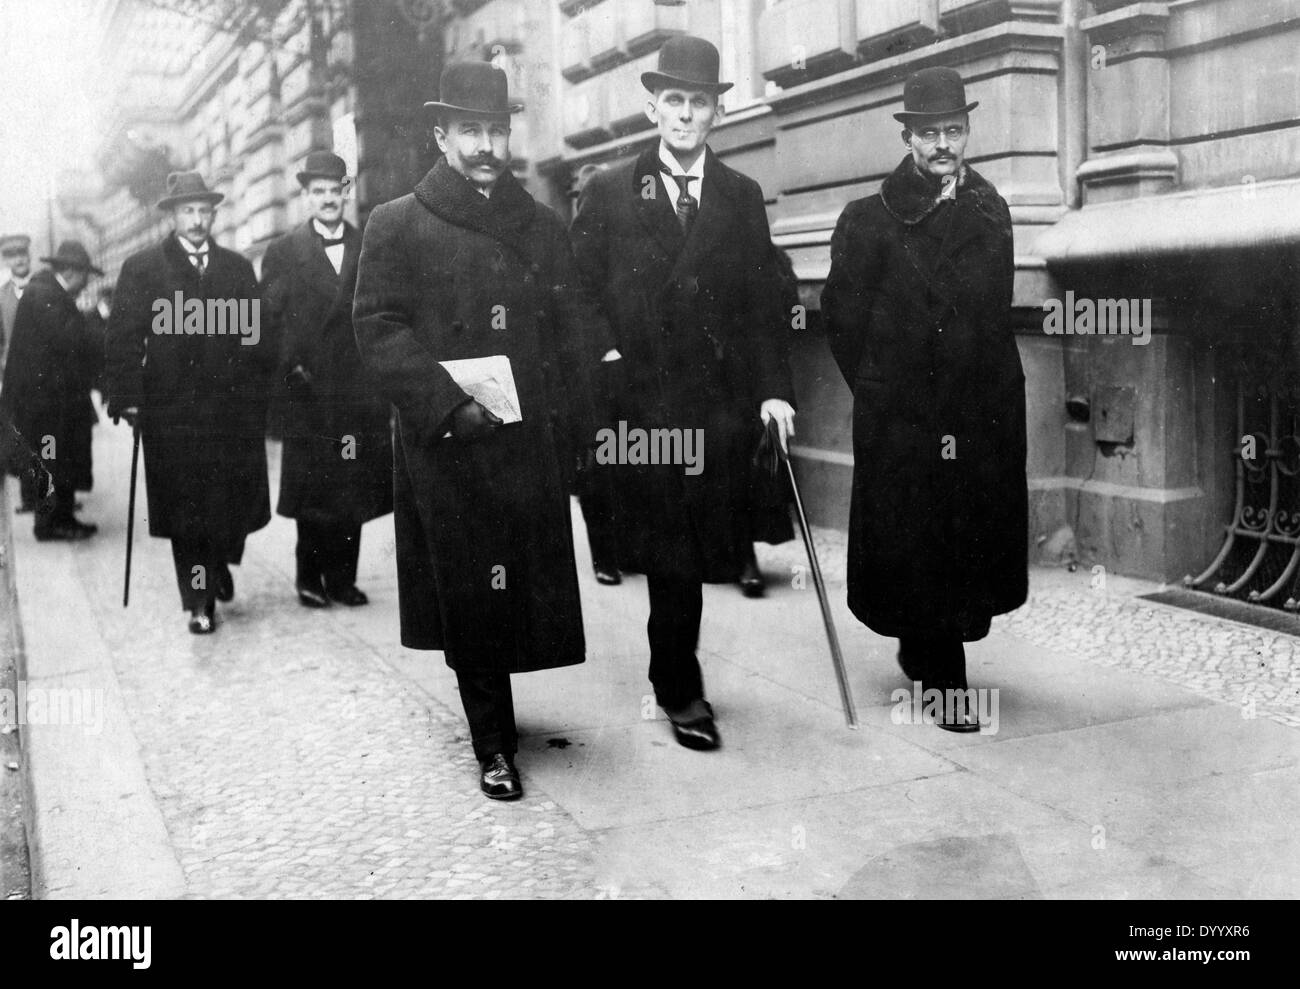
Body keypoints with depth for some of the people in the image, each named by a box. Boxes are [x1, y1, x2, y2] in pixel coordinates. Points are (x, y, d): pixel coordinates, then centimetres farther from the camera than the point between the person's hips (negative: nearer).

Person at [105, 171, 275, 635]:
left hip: (233, 407, 2)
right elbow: (124, 338, 0)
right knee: (185, 507, 1)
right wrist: (127, 397, -8)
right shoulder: (142, 267, 5)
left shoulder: (238, 267, 13)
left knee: (236, 499, 3)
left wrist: (262, 387, 1)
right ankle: (200, 600, 9)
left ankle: (218, 562, 32)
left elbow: (257, 335, 11)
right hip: (172, 411, -2)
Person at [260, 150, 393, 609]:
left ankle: (341, 576, 13)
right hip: (308, 392, -2)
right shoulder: (282, 253, 6)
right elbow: (269, 321, 2)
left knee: (354, 488, 4)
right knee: (311, 488, 1)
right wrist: (291, 369, -8)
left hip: (361, 394, 2)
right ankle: (310, 576, 12)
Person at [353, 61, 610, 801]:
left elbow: (574, 322, 14)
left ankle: (494, 713, 27)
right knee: (470, 596, 1)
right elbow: (378, 327, -5)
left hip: (532, 440, 4)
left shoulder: (543, 227, 15)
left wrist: (602, 365, -6)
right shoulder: (397, 226, 3)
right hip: (446, 443, -3)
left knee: (527, 590, 7)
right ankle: (495, 747, 12)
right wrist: (448, 399, -15)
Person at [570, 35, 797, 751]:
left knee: (706, 548, 6)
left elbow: (762, 304, 6)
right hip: (640, 400, -2)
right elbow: (579, 297, 4)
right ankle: (681, 688, 15)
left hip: (721, 402, 2)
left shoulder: (741, 197, 11)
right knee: (671, 550, 0)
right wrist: (601, 359, -7)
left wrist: (773, 387, -3)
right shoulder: (609, 193, 6)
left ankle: (673, 675, 27)